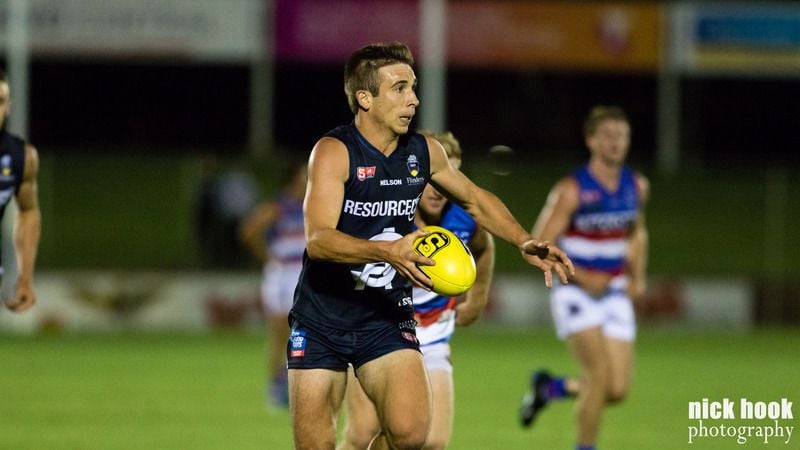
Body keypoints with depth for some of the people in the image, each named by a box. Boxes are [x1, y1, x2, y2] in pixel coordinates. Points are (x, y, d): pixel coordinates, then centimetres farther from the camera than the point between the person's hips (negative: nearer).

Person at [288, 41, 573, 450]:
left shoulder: (424, 152, 1)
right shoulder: (334, 152, -16)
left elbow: (475, 199, 21)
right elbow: (318, 239, -29)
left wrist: (524, 243, 6)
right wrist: (387, 252, -44)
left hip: (387, 319, 3)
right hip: (321, 320, -3)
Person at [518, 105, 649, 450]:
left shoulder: (636, 186, 5)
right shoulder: (572, 190, -12)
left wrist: (637, 277, 10)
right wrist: (581, 276, -22)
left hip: (614, 294, 5)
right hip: (575, 293, -5)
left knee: (618, 390, -2)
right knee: (599, 374, -19)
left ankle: (550, 387, 25)